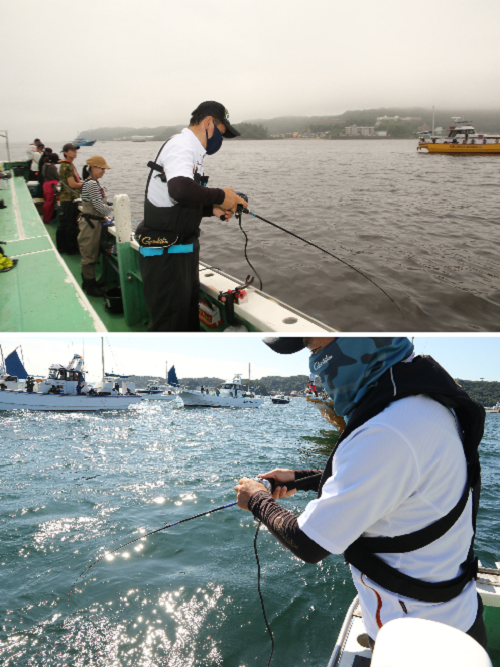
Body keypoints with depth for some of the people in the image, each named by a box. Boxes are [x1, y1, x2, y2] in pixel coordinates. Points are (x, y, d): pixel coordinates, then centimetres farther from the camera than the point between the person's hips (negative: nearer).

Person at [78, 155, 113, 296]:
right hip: (91, 224, -10)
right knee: (90, 255, -1)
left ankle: (87, 282, 27)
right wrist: (112, 210, -6)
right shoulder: (92, 184, -18)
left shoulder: (94, 182, 13)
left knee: (90, 255, 17)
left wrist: (103, 215, 7)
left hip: (94, 222, 10)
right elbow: (99, 206, -21)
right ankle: (90, 286, 7)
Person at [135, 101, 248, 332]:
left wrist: (213, 209, 6)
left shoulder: (192, 151, 19)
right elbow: (180, 189, -37)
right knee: (169, 324, -3)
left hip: (183, 251, 11)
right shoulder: (180, 145, -15)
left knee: (189, 317, 20)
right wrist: (220, 196, -23)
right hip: (165, 254, -10)